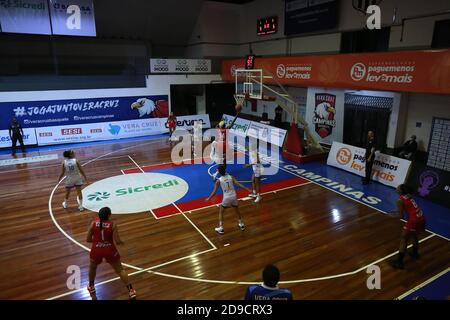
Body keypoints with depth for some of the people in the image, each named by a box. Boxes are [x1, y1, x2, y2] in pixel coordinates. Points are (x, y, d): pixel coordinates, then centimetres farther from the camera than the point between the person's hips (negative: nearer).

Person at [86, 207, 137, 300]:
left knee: (92, 267, 33)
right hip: (109, 250, -1)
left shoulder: (93, 223, -7)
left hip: (96, 250, 1)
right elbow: (117, 241, -13)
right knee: (120, 270, 14)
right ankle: (131, 291, 14)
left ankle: (91, 287, 52)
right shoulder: (113, 225, -13)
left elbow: (88, 240, 0)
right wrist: (121, 242, 9)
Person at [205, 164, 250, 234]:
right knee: (237, 210, 27)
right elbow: (238, 184, -7)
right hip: (234, 196, 3)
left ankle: (220, 228, 13)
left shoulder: (218, 180, -8)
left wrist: (209, 198, 9)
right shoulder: (231, 177, -2)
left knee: (221, 212, 17)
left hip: (226, 198, -3)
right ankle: (241, 224, 38)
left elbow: (214, 191, -5)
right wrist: (247, 189, -1)